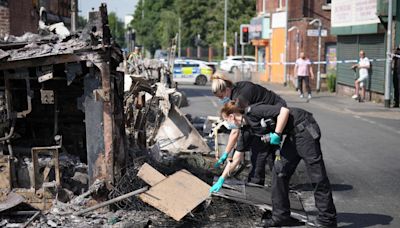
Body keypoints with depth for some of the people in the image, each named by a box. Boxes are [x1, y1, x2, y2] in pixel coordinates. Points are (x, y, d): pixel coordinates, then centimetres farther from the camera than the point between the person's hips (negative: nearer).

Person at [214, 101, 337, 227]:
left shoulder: (252, 111, -14)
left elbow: (284, 111, -20)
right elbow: (235, 160, 18)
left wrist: (276, 134, -16)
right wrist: (221, 180, 22)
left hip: (304, 128, -9)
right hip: (293, 134, 9)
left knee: (317, 174, -5)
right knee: (279, 172, 6)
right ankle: (281, 216, 14)